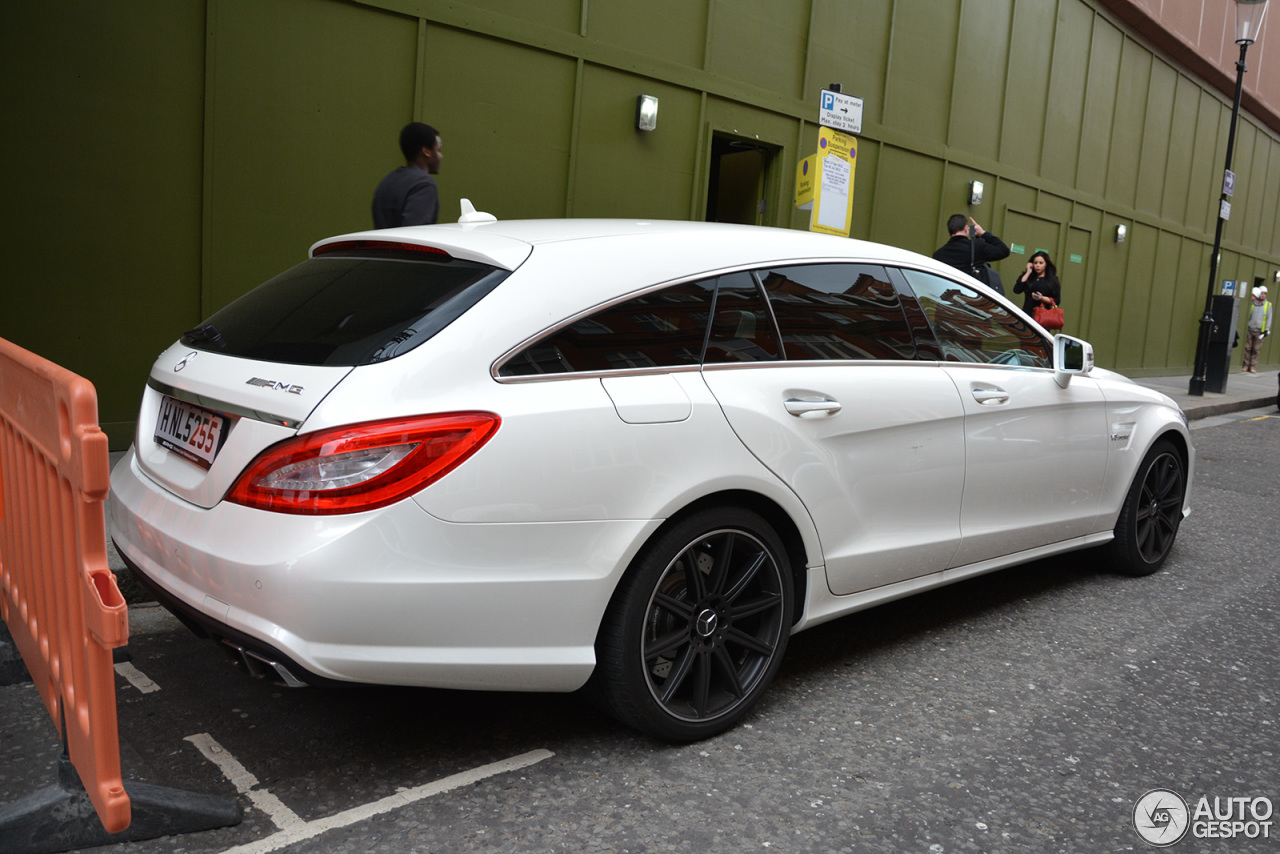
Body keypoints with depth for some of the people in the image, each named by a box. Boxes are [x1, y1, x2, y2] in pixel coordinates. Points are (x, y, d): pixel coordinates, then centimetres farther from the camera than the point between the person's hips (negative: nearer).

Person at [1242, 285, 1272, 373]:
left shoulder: (1268, 305, 6)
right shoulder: (1252, 303, 4)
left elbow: (1269, 318, 5)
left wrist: (1267, 330, -1)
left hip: (1259, 332, 0)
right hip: (1249, 330, 0)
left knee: (1256, 350, 1)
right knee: (1247, 348, 1)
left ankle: (1253, 367, 5)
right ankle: (1246, 365, 6)